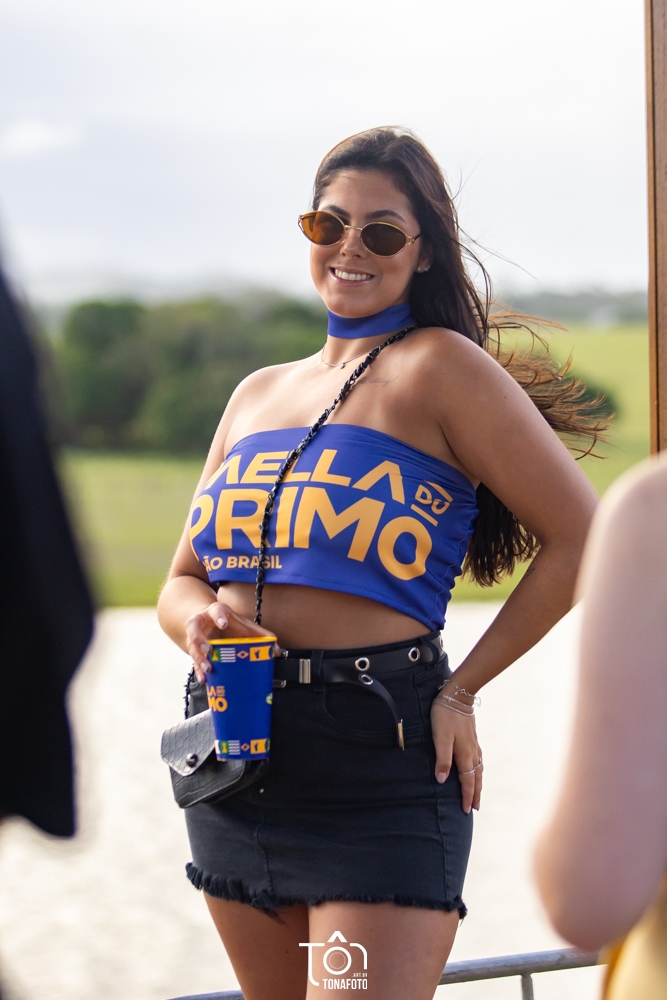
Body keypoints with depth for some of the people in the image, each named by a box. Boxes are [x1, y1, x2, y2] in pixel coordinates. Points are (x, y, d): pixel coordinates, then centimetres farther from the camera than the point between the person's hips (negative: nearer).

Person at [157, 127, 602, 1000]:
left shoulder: (440, 366, -6)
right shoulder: (258, 394, 15)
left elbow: (581, 539, -9)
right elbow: (182, 581, 18)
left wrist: (460, 690, -7)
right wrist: (202, 620, -6)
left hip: (383, 763, -7)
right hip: (237, 758, 7)